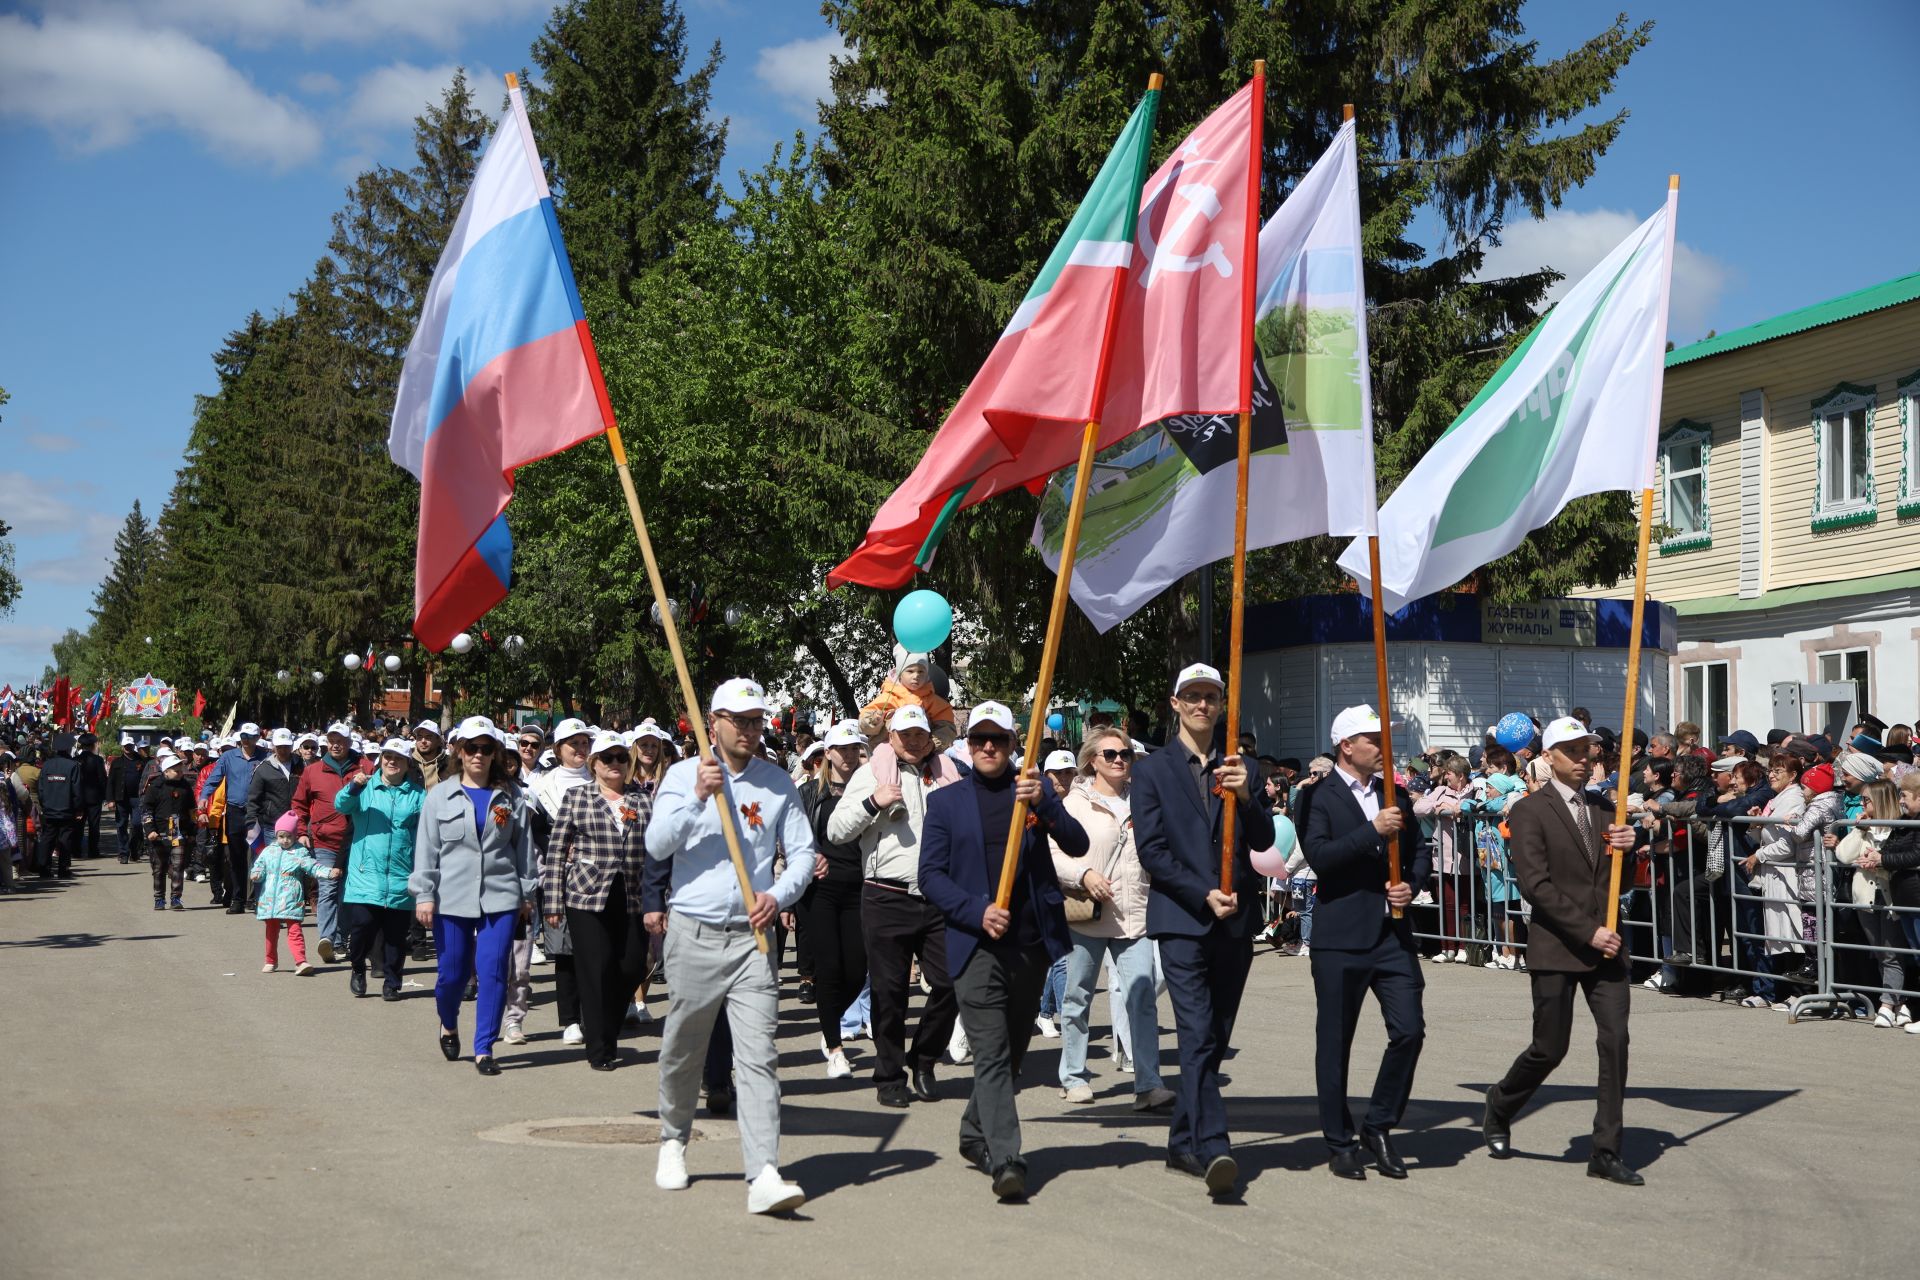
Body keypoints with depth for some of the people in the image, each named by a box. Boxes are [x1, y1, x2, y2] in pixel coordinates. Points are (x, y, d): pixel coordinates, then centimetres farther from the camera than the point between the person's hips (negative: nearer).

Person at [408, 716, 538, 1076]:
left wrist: (527, 892, 9)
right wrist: (423, 895, -3)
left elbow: (524, 847, 10)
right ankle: (448, 1025, 37)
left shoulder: (512, 798, 7)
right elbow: (426, 849, 3)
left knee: (493, 971, -8)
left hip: (500, 897, 0)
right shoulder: (440, 796, 5)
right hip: (452, 898, 0)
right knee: (452, 973, 6)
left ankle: (484, 1050, 0)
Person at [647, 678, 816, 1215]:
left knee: (759, 1057, -9)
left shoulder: (779, 782, 7)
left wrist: (778, 895, -12)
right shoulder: (683, 775, 3)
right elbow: (657, 846, -9)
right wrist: (698, 798, -20)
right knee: (683, 1050, 14)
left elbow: (803, 852, 5)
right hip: (693, 935, 0)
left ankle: (764, 1176, -14)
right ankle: (673, 1142, 38)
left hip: (751, 938, 0)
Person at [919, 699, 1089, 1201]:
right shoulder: (946, 801, 6)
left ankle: (974, 1135, 33)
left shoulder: (1037, 790, 9)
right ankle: (1005, 1160, -15)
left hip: (1031, 944, 3)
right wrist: (977, 912, -14)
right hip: (976, 946, -3)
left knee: (1012, 1052, 14)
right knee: (992, 1056, -11)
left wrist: (1044, 804, -20)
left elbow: (1077, 845, -2)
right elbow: (931, 874, 1)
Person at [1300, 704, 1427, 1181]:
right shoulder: (1319, 797, -5)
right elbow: (1318, 855, -19)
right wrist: (1373, 830, -21)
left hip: (1393, 932, 5)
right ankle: (1340, 1143, 17)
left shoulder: (1394, 794, 14)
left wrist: (1411, 884, 1)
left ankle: (1379, 1126, 15)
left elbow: (1418, 851, 20)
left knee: (1409, 1030, -4)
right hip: (1341, 937, -5)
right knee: (1334, 1042, 4)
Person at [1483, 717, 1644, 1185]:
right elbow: (1536, 885, -13)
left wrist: (1627, 846, -5)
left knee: (1616, 1042, -4)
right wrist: (1588, 932, -16)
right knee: (1549, 1049, 2)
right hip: (1556, 949, -5)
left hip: (1605, 947, 5)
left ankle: (1606, 1152, 3)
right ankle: (1499, 1107, 30)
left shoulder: (1602, 809, 14)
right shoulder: (1530, 812, -5)